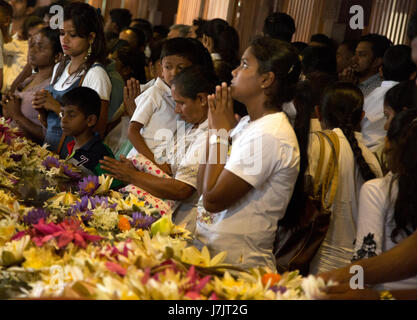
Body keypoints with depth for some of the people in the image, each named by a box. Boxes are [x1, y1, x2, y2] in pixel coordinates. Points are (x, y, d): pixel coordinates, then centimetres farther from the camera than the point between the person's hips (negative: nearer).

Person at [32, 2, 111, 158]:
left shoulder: (96, 74, -10)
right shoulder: (59, 68, 15)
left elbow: (98, 130, -17)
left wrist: (57, 107, -15)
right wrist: (42, 108, 2)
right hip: (49, 150, 7)